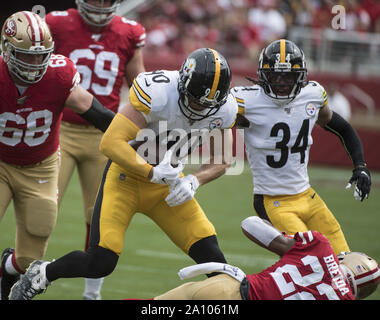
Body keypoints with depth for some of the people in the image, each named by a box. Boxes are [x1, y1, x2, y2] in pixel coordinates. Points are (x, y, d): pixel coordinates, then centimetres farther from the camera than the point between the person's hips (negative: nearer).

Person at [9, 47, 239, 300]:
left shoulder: (224, 109, -12)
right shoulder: (158, 92, -31)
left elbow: (221, 161, 2)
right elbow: (110, 144, -33)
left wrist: (194, 182, -18)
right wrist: (153, 173, -37)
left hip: (166, 181, 5)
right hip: (127, 175, -5)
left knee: (210, 257, -8)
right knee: (101, 262, -13)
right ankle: (42, 273, 14)